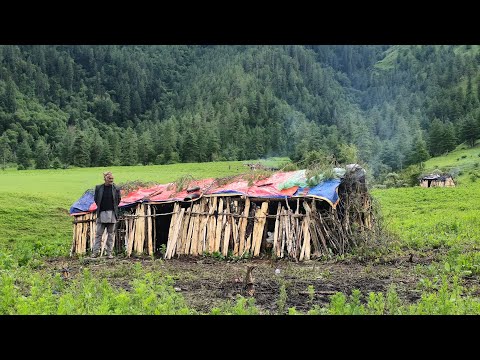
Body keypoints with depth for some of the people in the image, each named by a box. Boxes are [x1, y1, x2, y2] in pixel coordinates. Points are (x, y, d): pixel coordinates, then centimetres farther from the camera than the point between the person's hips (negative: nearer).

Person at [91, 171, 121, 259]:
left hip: (112, 213, 0)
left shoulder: (116, 188, 0)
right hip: (101, 213, 0)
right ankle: (95, 251, 8)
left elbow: (119, 199, 11)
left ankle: (109, 253, 10)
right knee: (98, 233, 2)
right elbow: (95, 199, 12)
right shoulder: (98, 188, 0)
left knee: (111, 234, 5)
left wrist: (114, 208, 9)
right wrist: (100, 207, 9)